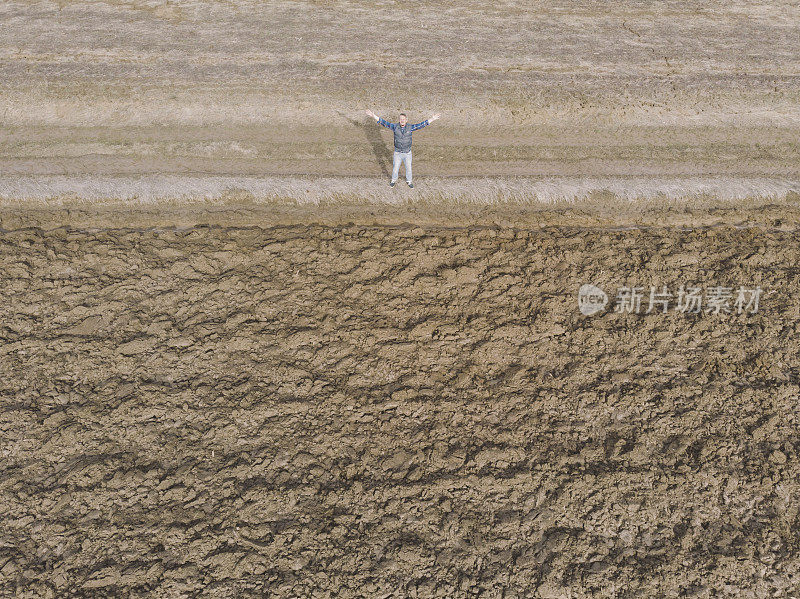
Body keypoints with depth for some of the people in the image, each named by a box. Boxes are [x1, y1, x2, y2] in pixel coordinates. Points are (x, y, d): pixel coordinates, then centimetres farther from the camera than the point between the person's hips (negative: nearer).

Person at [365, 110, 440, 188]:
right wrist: (374, 116, -24)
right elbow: (384, 123, -15)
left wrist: (432, 119, -22)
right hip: (397, 153, 0)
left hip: (407, 153, 0)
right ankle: (393, 180, 41)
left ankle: (409, 181, 40)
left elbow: (421, 125, -15)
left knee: (408, 168, 16)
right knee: (395, 168, 14)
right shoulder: (395, 126, -13)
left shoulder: (410, 127, -13)